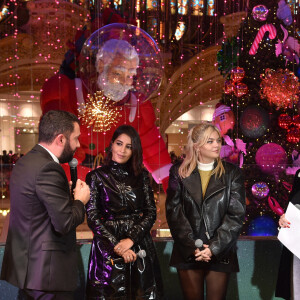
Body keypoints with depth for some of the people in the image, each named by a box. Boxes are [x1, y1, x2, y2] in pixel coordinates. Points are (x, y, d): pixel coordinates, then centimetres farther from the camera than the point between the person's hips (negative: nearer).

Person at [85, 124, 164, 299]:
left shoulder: (142, 175, 6)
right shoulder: (96, 177, -1)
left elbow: (151, 212, 1)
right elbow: (93, 218, -6)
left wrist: (131, 239, -13)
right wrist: (118, 246, -15)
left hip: (140, 246, 2)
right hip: (108, 249, -2)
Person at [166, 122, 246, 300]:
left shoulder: (232, 173, 1)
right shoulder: (179, 173, 2)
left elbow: (237, 215, -4)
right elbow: (174, 212, -3)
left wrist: (214, 248, -12)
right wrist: (193, 247, -12)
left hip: (220, 254, 0)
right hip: (188, 253, 0)